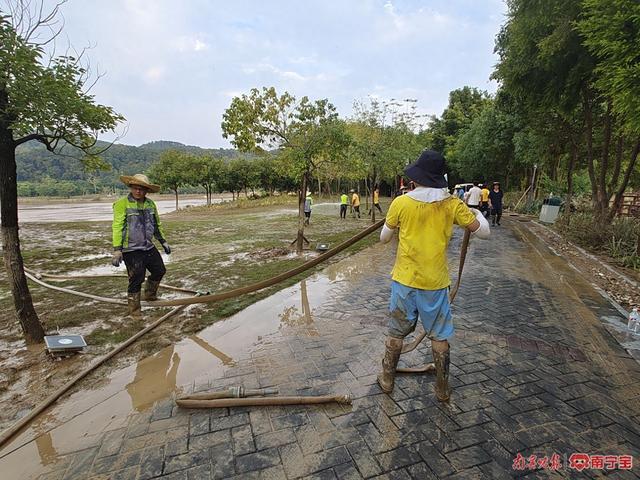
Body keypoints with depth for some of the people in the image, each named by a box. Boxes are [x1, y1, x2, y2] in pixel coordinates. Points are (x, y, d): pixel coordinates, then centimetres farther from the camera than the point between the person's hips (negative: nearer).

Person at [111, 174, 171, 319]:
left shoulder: (150, 204, 6)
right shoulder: (122, 204, -11)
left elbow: (157, 225, 17)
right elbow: (117, 227, -14)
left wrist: (163, 242, 19)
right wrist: (117, 250, -20)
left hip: (149, 247, 6)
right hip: (131, 250, -6)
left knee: (160, 271, 16)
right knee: (136, 279, -3)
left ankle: (150, 295, 41)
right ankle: (134, 310, 15)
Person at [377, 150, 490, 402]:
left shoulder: (401, 203, -10)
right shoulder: (452, 204, -7)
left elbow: (383, 238, 1)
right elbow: (484, 232, 1)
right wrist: (479, 214, 22)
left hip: (404, 280, 0)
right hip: (435, 283, 1)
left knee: (396, 333, 16)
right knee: (439, 336, 17)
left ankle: (387, 379, 31)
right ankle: (442, 388, 31)